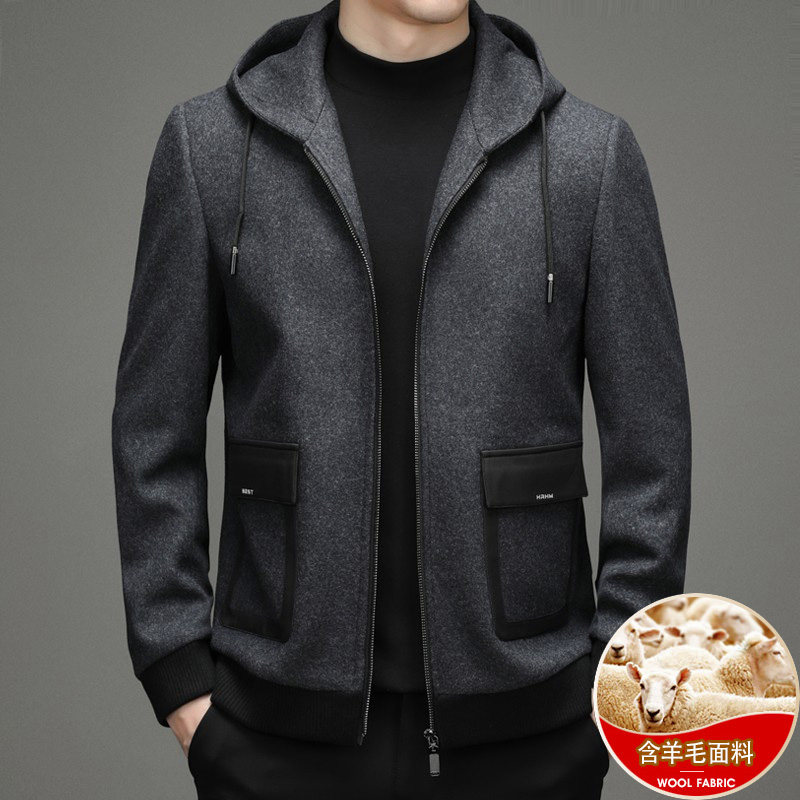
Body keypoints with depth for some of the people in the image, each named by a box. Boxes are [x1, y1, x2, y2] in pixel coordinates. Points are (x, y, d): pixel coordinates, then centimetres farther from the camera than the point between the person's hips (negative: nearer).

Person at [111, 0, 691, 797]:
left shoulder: (594, 151, -3)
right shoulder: (210, 141, -1)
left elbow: (651, 448, -1)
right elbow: (155, 432, 1)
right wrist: (180, 679, -2)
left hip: (519, 725, 0)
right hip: (284, 725, 1)